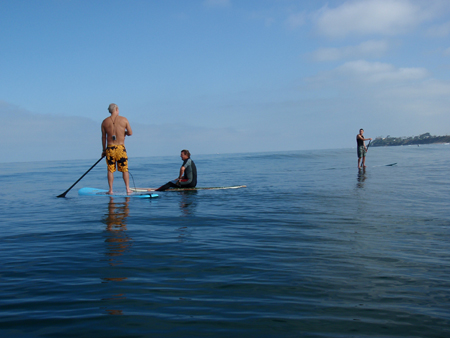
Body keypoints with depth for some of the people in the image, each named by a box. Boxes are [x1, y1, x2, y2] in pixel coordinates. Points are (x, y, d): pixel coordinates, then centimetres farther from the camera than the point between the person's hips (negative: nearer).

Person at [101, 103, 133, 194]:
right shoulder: (124, 120, -1)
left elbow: (103, 137, 7)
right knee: (125, 169, 7)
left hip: (110, 148, 1)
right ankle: (128, 188, 7)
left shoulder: (105, 122, 4)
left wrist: (103, 150, 14)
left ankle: (110, 190, 8)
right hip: (121, 147, -1)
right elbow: (130, 133, 1)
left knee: (110, 170, 8)